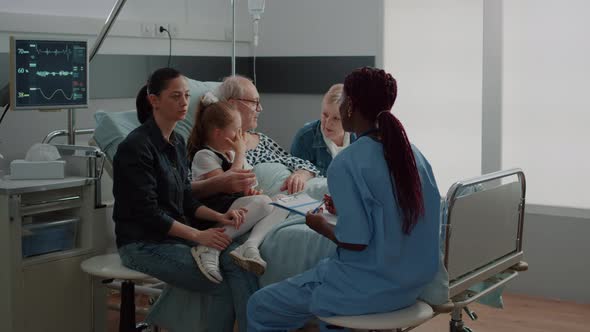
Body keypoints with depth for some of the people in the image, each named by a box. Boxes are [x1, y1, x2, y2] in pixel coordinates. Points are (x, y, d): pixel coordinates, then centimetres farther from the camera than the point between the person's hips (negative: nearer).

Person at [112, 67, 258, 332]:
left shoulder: (177, 143, 11)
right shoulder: (136, 147, -15)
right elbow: (147, 213, -18)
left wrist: (218, 217, -6)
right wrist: (198, 235, -22)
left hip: (178, 234, 7)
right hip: (144, 243, -7)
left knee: (238, 262, -20)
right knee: (223, 286, -20)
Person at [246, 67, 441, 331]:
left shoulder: (347, 163, -19)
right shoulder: (413, 154, 2)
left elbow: (356, 241, -22)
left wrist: (322, 226, -3)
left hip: (369, 288, -8)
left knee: (260, 307, 6)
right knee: (325, 269, 35)